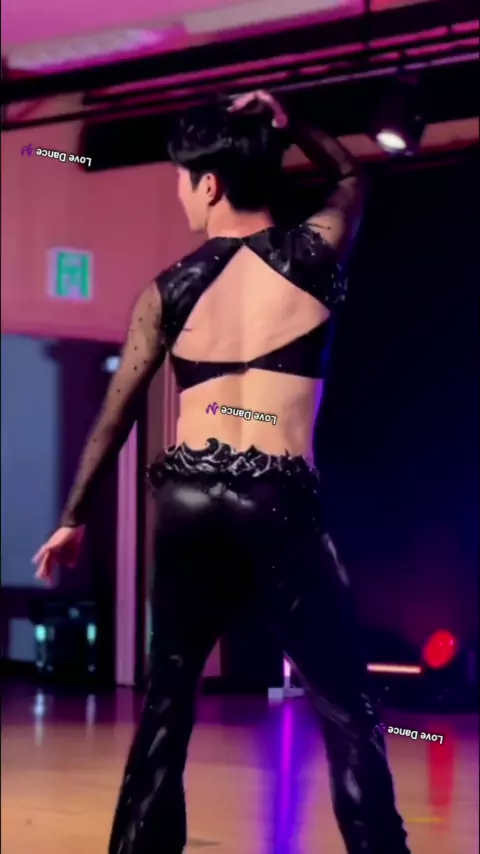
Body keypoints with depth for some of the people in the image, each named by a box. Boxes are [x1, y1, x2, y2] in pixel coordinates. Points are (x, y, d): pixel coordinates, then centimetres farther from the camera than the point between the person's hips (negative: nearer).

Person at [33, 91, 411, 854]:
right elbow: (352, 177, 26)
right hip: (279, 503, -3)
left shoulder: (169, 290, 6)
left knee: (168, 700, 15)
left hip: (188, 500, 3)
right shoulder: (315, 254, 2)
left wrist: (75, 519, 19)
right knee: (345, 711, 0)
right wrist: (288, 127, 15)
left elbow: (116, 414, 11)